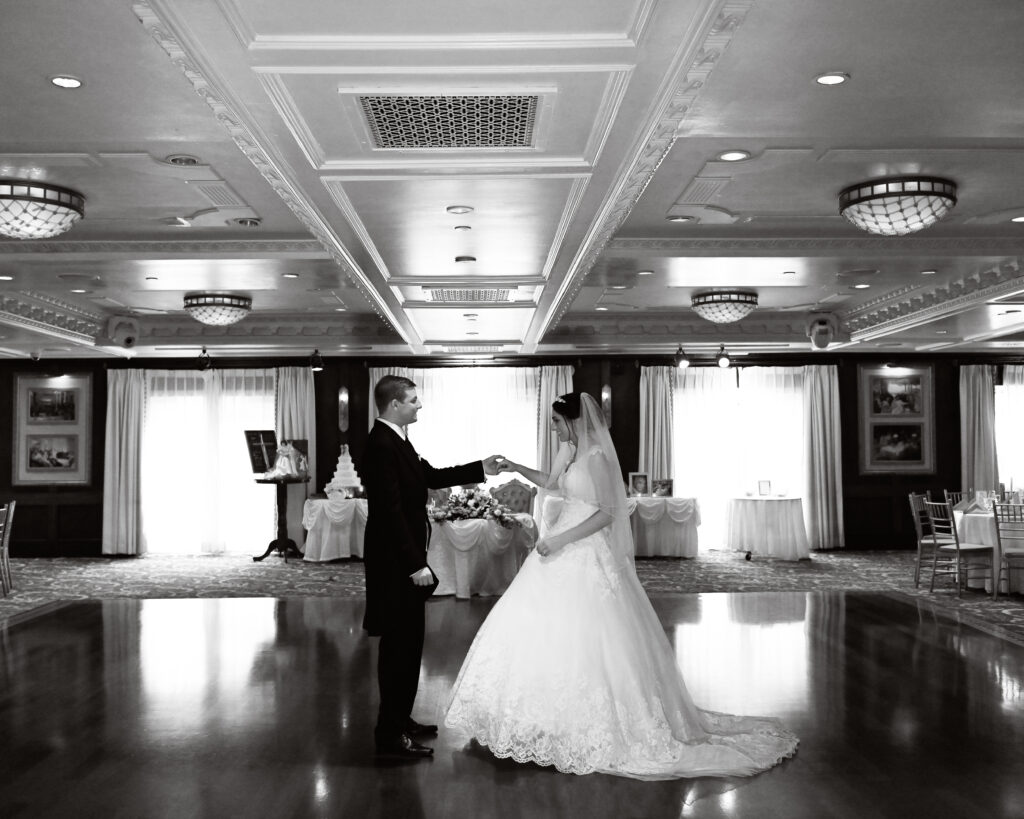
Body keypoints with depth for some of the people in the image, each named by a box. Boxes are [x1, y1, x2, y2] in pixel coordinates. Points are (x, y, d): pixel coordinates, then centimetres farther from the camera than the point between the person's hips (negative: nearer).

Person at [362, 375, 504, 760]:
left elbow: (430, 476, 19)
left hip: (405, 559, 10)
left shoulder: (396, 440, 11)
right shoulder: (381, 446, -21)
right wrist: (416, 564, -24)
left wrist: (481, 469, 16)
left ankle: (400, 718, 30)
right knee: (399, 646, -2)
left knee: (407, 643, 17)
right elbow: (391, 511, -24)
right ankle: (390, 734, 9)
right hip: (395, 562, -10)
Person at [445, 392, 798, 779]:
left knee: (584, 640, -5)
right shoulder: (570, 453, 10)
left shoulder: (596, 456, -15)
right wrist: (514, 467, 20)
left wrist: (560, 540, -21)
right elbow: (550, 483, 29)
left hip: (586, 558, -9)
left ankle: (597, 728, 9)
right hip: (561, 557, 9)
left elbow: (607, 513, -19)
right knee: (532, 630, 12)